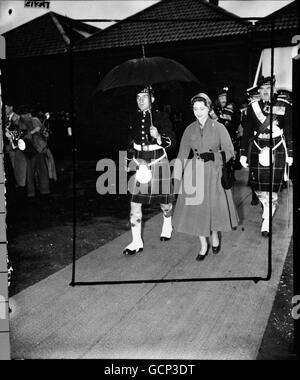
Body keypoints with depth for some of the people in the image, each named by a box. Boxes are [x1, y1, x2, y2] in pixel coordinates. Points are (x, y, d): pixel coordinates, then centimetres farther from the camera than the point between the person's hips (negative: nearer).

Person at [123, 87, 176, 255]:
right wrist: (133, 158, 7)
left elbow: (172, 142, -9)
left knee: (164, 200, 10)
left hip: (158, 162, -3)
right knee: (135, 202, -4)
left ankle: (168, 226, 42)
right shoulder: (134, 118, 7)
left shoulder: (161, 117, -5)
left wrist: (158, 136, -28)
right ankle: (137, 242, 5)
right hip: (138, 162, 3)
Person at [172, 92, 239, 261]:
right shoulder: (190, 130, 3)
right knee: (196, 210, 3)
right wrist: (176, 178, -3)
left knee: (215, 208, 0)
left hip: (215, 174, -2)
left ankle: (215, 235, 32)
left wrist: (213, 156, -21)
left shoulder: (219, 127, -4)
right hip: (195, 174, 2)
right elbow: (182, 155, 3)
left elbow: (230, 152, -4)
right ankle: (204, 245, 22)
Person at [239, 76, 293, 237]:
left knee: (272, 189, -2)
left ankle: (266, 222, 11)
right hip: (257, 151, 2)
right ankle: (266, 209, 38)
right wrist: (243, 154, 4)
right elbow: (247, 132, 6)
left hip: (277, 151, -2)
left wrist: (290, 154, 3)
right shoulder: (252, 107, 4)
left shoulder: (284, 107, -1)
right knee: (259, 188, 7)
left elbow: (289, 133, 4)